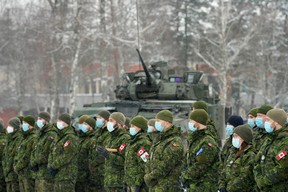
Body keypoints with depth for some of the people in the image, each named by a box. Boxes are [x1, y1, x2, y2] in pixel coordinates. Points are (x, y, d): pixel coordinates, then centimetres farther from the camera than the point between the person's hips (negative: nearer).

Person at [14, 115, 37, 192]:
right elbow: (19, 154, 21)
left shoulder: (34, 138, -14)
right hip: (22, 173, 10)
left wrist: (17, 167, -9)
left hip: (29, 172, -10)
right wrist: (16, 165, 7)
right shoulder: (25, 138, 19)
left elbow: (27, 156, -17)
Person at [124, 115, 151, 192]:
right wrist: (126, 181, 20)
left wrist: (138, 184, -23)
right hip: (130, 182, 10)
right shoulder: (133, 142, 17)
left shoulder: (144, 143, -14)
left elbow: (144, 165, -21)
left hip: (139, 183, -10)